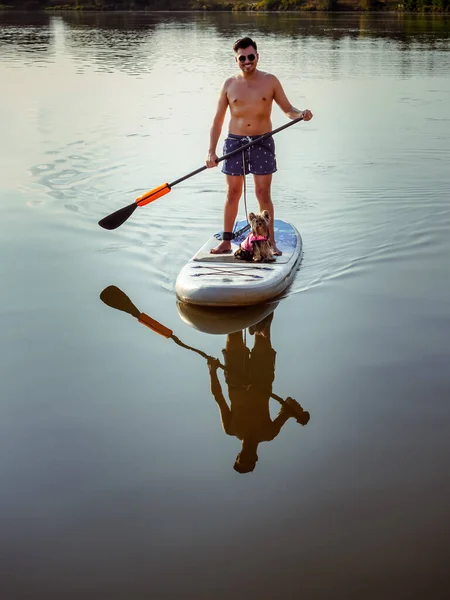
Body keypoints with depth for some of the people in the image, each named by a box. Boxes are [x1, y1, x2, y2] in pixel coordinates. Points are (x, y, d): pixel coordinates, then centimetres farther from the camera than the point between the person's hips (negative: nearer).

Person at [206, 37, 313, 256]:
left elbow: (288, 109, 6)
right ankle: (226, 241, 16)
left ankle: (270, 242, 7)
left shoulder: (270, 81, 2)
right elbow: (217, 120, 5)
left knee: (263, 194, -1)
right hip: (234, 141, 1)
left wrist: (301, 114, -17)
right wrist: (211, 151, -3)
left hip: (262, 142, -1)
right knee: (232, 194, 6)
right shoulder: (229, 84, 4)